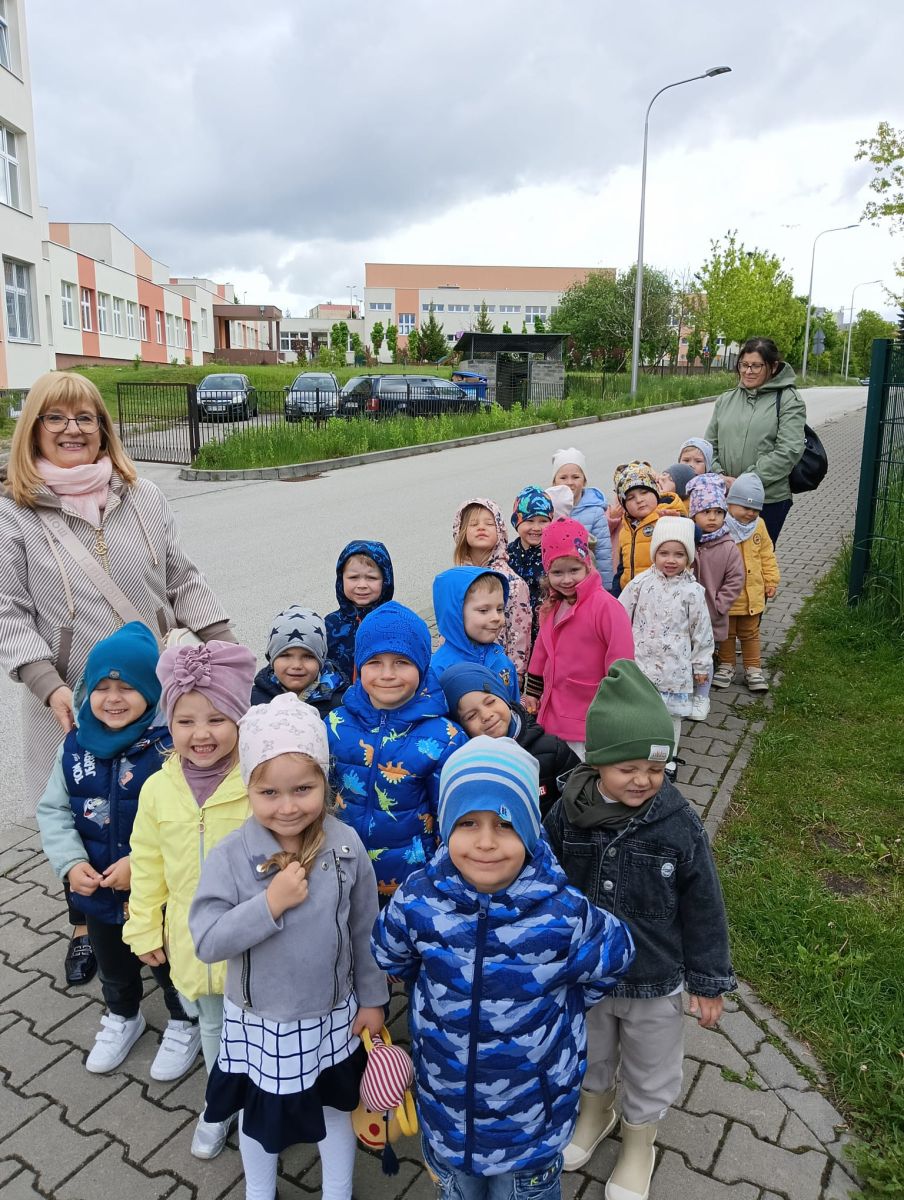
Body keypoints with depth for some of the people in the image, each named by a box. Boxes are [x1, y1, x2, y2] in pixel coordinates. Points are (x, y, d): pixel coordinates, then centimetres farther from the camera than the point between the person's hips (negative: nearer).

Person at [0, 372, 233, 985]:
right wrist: (49, 686, -17)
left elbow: (184, 582, 7)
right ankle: (85, 927, 38)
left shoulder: (144, 498, 4)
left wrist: (227, 646, -1)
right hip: (73, 702, -2)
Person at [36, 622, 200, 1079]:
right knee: (111, 964, 29)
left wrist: (141, 864, -27)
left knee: (168, 961, 19)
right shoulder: (75, 746, -7)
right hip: (96, 888, 5)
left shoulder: (170, 746, -25)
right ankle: (122, 1016, 57)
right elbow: (52, 809, 1)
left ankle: (184, 1023, 46)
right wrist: (71, 862, -11)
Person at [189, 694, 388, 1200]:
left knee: (336, 1105, 24)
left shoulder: (346, 846, -17)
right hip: (258, 1020, 0)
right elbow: (206, 942, -21)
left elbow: (365, 929, -5)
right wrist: (269, 903, -33)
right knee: (259, 1114, 24)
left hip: (333, 1015, 1)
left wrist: (372, 998, 2)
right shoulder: (230, 857, -21)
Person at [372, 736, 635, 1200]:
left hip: (531, 1108, -2)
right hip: (445, 1099, 2)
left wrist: (555, 1006, -1)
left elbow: (613, 959, -7)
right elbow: (391, 957, 0)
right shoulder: (418, 902, -23)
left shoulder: (562, 914, -29)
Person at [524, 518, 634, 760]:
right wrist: (532, 691, 20)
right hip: (554, 713, 7)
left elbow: (620, 661, -17)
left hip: (590, 720, -7)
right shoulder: (552, 606, 7)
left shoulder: (605, 606, -17)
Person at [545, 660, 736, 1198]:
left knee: (649, 1077, 22)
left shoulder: (680, 825, -22)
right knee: (590, 1057, 28)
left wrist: (709, 982, -3)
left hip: (655, 981, -1)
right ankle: (595, 1113, 59)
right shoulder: (568, 815, -18)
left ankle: (638, 1146, 51)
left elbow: (703, 910, -11)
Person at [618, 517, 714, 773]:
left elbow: (701, 631, 0)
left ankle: (667, 757, 30)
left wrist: (701, 665, 4)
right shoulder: (641, 583, -6)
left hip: (673, 665, -1)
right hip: (640, 662, 1)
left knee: (671, 713, 12)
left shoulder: (693, 592, -8)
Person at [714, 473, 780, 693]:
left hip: (752, 593, 4)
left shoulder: (758, 526, 1)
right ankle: (726, 666, 28)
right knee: (726, 632, 13)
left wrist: (771, 580, 9)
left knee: (750, 633, 15)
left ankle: (753, 669, 25)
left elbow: (767, 555, 10)